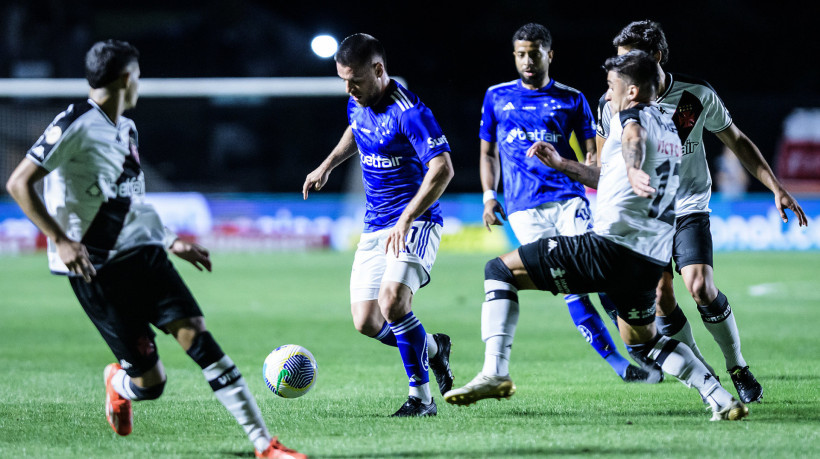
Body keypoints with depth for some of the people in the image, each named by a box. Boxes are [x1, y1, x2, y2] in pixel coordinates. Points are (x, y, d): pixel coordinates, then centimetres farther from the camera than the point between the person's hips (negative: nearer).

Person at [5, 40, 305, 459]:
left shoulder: (125, 129, 17)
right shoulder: (76, 124, -10)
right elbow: (19, 183, -13)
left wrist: (171, 243, 28)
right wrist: (61, 240, -21)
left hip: (143, 252, 7)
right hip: (97, 267, -7)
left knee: (196, 334, -14)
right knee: (150, 382, -7)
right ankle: (118, 383, 33)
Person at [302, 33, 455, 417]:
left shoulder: (409, 112, -21)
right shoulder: (358, 104, 5)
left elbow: (442, 169, -28)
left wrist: (405, 220, -33)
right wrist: (326, 166, 29)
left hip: (415, 223, -8)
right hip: (374, 226, 8)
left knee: (393, 300, -29)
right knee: (366, 322, 1)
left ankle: (421, 397, -15)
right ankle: (433, 349, 29)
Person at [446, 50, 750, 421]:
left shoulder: (634, 116, -2)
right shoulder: (669, 130, 25)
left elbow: (634, 139, -29)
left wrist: (633, 170, -51)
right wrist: (561, 165, 36)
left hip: (610, 244, -9)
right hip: (652, 259, 9)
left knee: (499, 270, -1)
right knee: (642, 339, 30)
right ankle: (722, 400, 15)